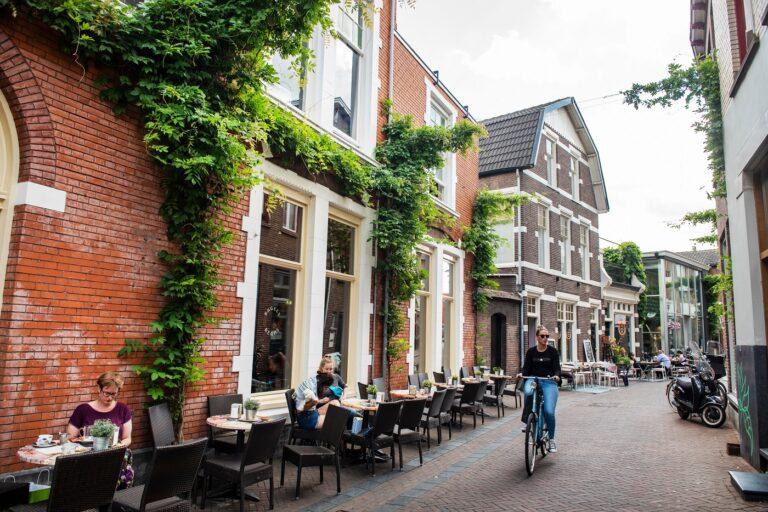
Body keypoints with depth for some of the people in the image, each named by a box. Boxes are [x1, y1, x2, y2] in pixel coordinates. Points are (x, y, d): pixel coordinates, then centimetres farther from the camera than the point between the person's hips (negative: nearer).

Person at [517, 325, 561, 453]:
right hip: (533, 379, 1)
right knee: (528, 392, -36)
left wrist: (556, 376, -22)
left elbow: (557, 368, 0)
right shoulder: (531, 351, 6)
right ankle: (527, 421, -16)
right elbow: (526, 368, 7)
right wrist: (521, 374, -14)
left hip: (549, 382, 0)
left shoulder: (553, 351, 2)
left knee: (549, 412, -13)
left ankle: (551, 440, 9)